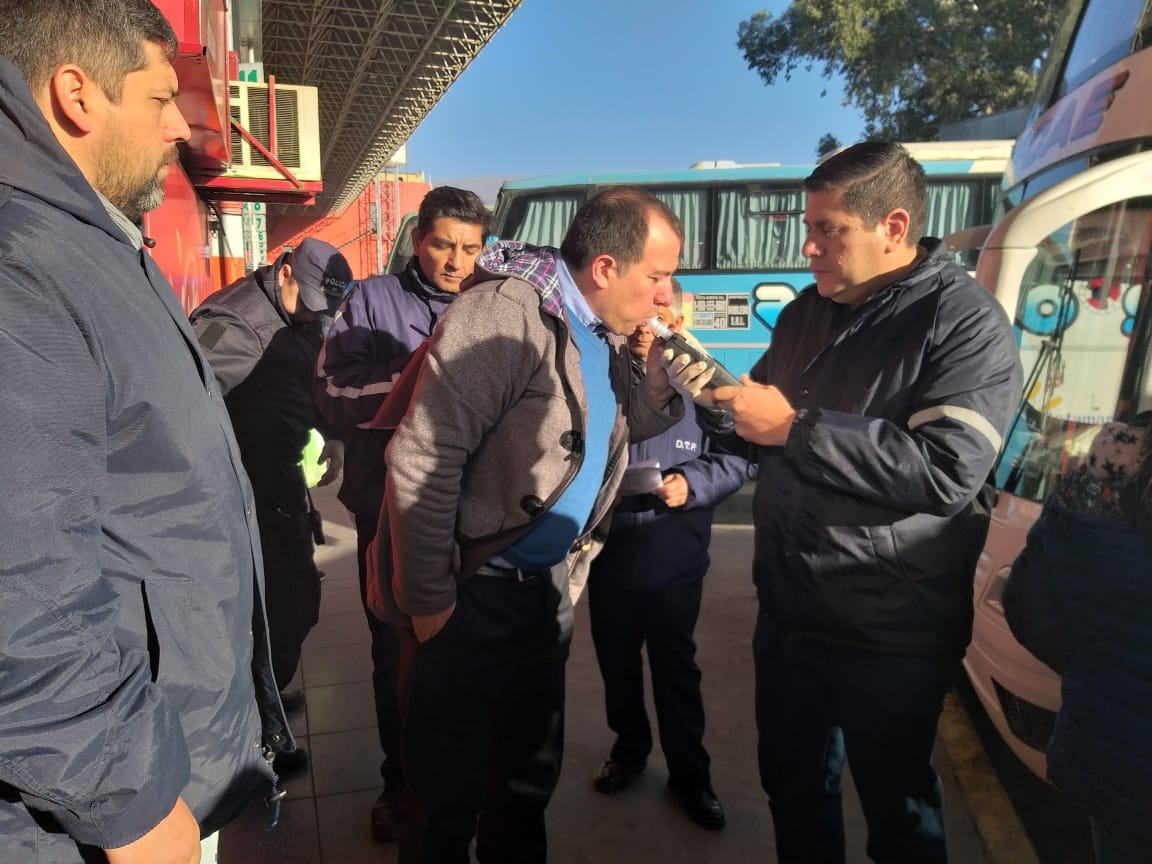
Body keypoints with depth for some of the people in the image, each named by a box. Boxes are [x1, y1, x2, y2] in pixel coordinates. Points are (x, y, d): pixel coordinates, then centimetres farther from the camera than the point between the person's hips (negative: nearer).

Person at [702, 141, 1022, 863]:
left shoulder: (966, 322, -15)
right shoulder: (808, 312, 8)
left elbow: (946, 472, -28)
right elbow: (760, 414, 18)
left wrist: (796, 427, -24)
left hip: (889, 636, -6)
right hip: (789, 611, 7)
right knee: (793, 785, 23)